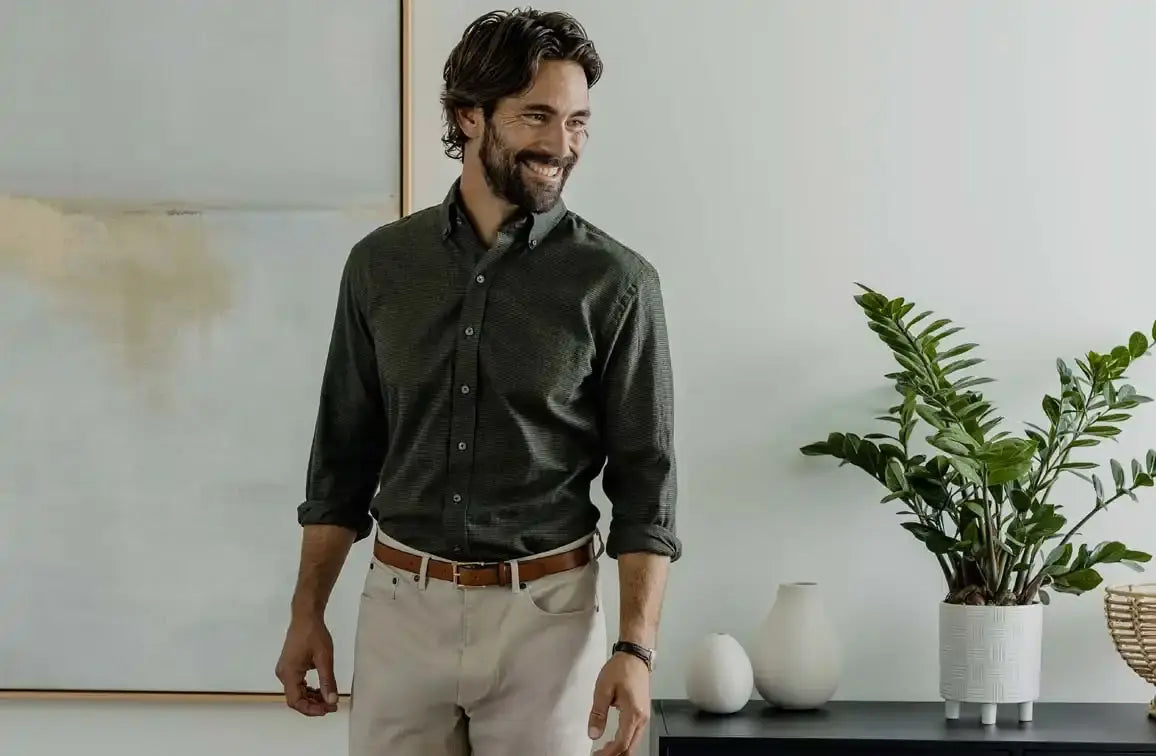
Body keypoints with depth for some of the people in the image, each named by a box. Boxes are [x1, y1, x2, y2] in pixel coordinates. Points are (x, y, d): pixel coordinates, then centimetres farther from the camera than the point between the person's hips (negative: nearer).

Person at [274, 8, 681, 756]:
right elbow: (345, 455, 10)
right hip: (402, 607, 3)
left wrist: (636, 647, -15)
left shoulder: (616, 282, -6)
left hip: (545, 613, -2)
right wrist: (307, 613, 7)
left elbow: (645, 482, -6)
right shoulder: (381, 265, 3)